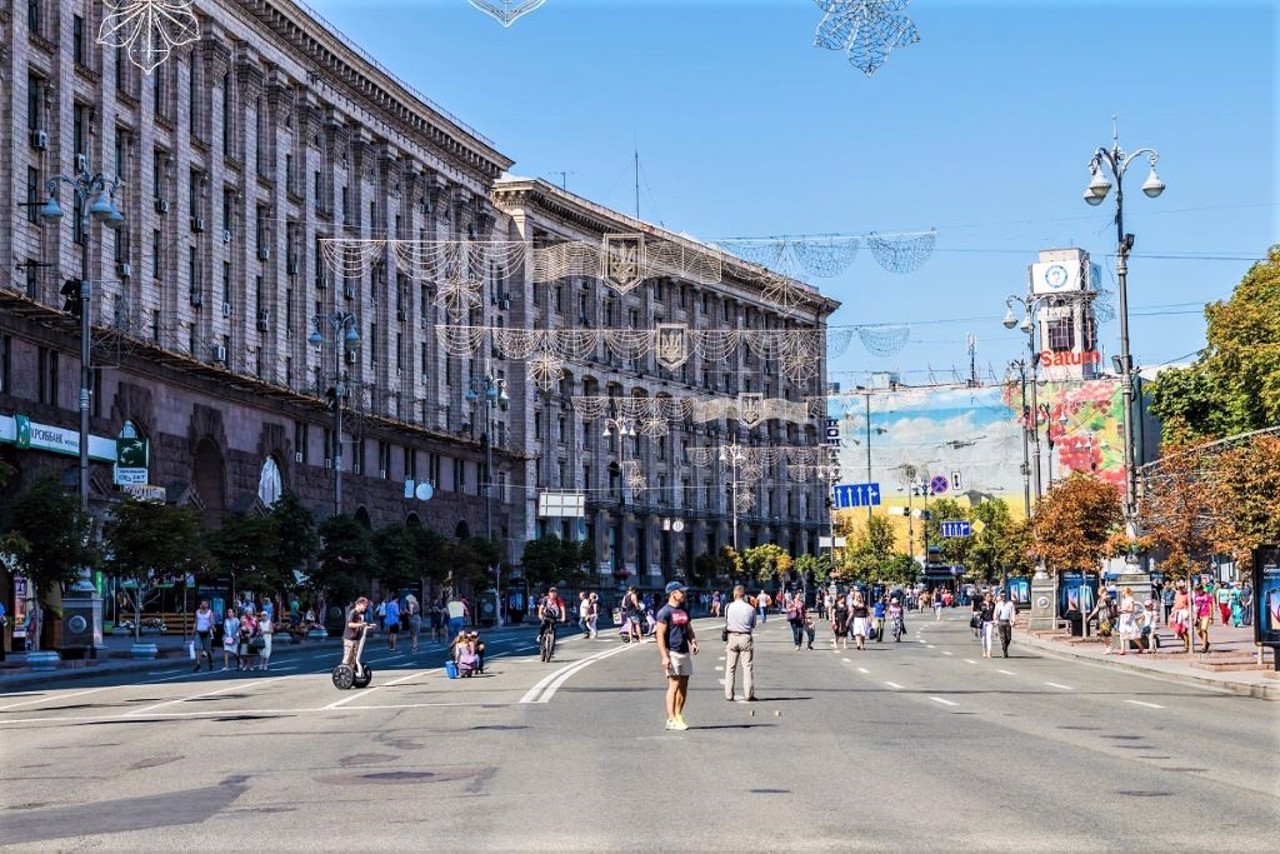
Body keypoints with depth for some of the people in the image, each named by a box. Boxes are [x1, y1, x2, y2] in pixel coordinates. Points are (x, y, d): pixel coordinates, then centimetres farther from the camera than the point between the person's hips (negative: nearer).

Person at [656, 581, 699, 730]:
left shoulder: (684, 610, 16)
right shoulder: (665, 612, -9)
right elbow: (660, 635, -13)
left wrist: (693, 641, 3)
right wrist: (665, 656, -20)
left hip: (685, 652, 8)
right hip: (672, 653, -8)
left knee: (683, 687, 8)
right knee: (674, 686, -10)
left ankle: (678, 716, 16)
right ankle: (671, 719, -10)